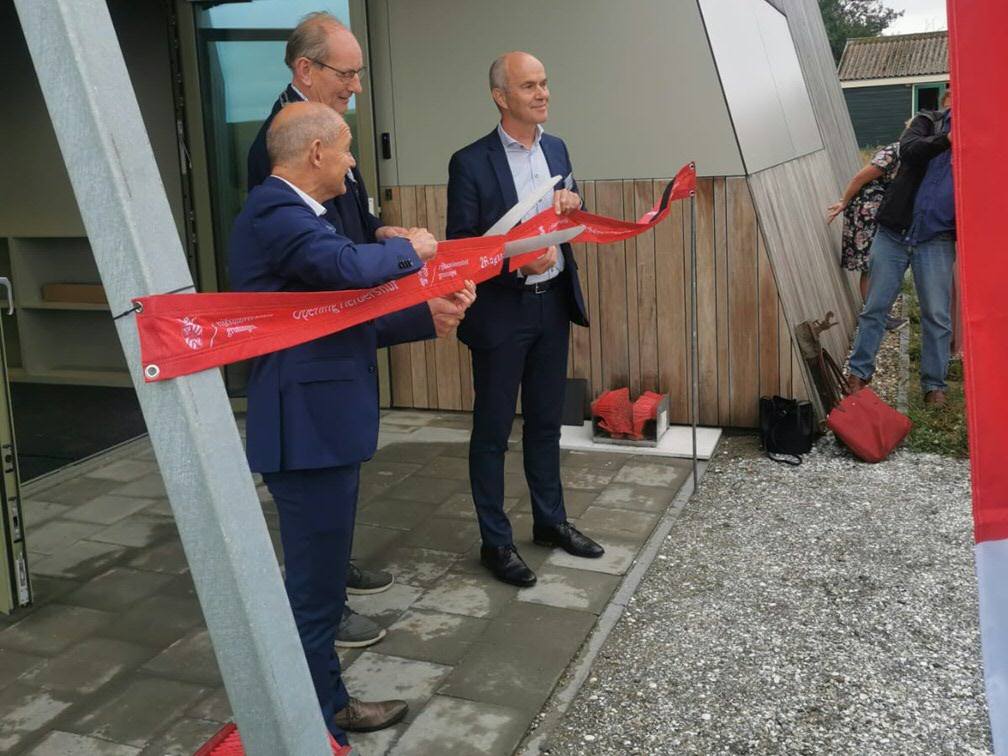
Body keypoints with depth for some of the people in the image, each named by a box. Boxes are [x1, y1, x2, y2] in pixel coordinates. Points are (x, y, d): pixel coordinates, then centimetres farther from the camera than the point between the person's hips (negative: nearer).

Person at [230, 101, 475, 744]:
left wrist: (434, 315, 10)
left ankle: (326, 703, 35)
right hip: (308, 432, -11)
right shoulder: (273, 211, -16)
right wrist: (409, 250, -12)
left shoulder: (293, 212, 17)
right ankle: (319, 722, 16)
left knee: (322, 577, 20)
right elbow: (350, 268, -33)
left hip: (326, 427, 11)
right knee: (314, 588, 1)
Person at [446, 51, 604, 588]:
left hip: (554, 303, 6)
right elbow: (459, 247, -12)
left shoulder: (556, 150, 7)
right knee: (492, 431, 5)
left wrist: (573, 204, -6)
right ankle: (495, 541, 17)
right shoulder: (471, 163, -12)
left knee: (546, 422, 17)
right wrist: (518, 260, -25)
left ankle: (549, 520, 33)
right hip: (501, 312, -6)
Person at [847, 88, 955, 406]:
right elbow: (908, 150, -17)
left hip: (937, 240, 0)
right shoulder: (928, 121, 3)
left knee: (937, 315, -1)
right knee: (875, 306, 5)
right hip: (894, 233, 0)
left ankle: (934, 384, 12)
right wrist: (948, 138, -31)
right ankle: (858, 372, 18)